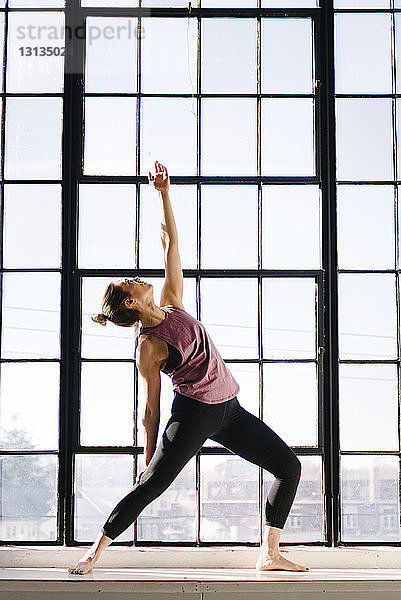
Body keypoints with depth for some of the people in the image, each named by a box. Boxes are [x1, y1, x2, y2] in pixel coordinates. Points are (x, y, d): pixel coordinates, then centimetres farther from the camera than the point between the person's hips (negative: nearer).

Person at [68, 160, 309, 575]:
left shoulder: (171, 304, 7)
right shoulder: (147, 348, -10)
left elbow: (171, 243, 7)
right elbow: (150, 409, -7)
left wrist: (163, 194, 2)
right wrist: (148, 458, -5)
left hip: (228, 409, 7)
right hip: (193, 413, -7)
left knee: (289, 467, 4)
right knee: (149, 486, -12)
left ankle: (269, 554, 9)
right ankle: (94, 553, 3)